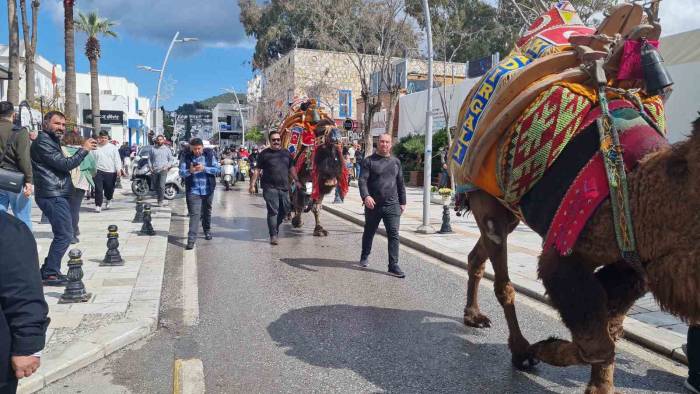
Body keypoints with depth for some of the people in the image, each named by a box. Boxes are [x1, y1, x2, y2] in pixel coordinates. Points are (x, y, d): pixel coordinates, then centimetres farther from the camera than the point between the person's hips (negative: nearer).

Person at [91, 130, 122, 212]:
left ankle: (108, 199, 39)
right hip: (98, 172, 0)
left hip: (110, 172, 0)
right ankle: (98, 205, -1)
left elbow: (117, 159, 2)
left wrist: (119, 169, -8)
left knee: (109, 189, 10)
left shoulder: (113, 147, 7)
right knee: (98, 189, -7)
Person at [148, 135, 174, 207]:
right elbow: (149, 158, 17)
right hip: (154, 170, 3)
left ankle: (160, 201, -10)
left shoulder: (167, 149, 8)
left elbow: (171, 160, 9)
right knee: (156, 186, 9)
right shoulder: (153, 149, 11)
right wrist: (150, 167, 5)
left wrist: (167, 166, -6)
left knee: (161, 186, -14)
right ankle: (159, 198, 27)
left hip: (163, 170, -3)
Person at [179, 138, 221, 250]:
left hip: (208, 189, 2)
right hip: (193, 190, -2)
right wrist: (190, 171, -28)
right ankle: (191, 239, -12)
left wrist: (204, 168, -22)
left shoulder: (210, 155, -1)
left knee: (207, 212, 19)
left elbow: (218, 169, -7)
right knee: (194, 214, -11)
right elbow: (181, 172, -6)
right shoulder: (187, 157, -2)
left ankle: (207, 230, 42)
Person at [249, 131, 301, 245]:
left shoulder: (286, 153, 14)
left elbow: (291, 168, 22)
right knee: (273, 211, -8)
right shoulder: (264, 154, 1)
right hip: (270, 188, -5)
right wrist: (252, 184, -6)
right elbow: (257, 170, 0)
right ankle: (273, 235, -2)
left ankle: (275, 228, 31)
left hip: (284, 188, 5)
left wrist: (297, 181, 16)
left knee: (285, 209, 10)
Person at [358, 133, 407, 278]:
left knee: (393, 234, -8)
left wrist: (403, 202, 15)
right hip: (373, 205, -1)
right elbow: (363, 180, -10)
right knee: (369, 232, 16)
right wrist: (365, 196, -27)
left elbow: (400, 183, 17)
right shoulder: (369, 161, 0)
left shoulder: (396, 162, 12)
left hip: (392, 205, 2)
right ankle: (364, 257, 37)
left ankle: (393, 265, -6)